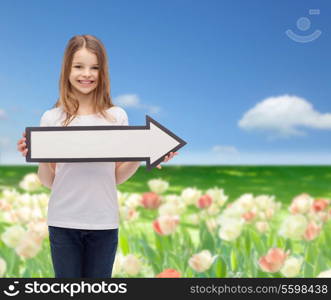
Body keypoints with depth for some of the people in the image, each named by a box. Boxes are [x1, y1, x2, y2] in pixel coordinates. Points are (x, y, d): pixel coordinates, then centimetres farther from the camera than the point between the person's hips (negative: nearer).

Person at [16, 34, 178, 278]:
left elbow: (117, 177, 5)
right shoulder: (51, 119, 0)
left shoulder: (117, 117, 1)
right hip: (63, 222, 0)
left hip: (104, 222, 0)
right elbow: (49, 181, 3)